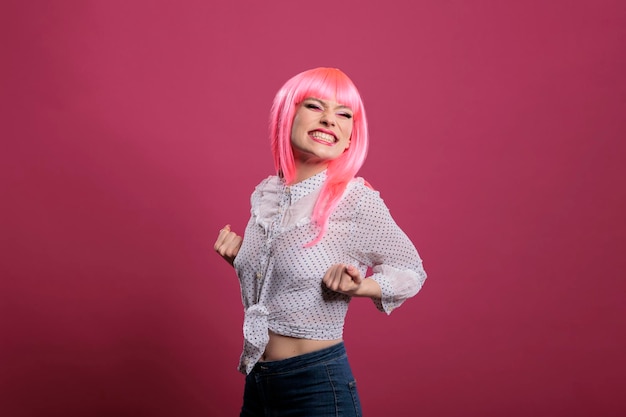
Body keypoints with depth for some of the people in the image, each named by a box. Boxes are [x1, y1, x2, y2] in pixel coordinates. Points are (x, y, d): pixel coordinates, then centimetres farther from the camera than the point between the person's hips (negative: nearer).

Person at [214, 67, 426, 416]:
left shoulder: (355, 200, -16)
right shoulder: (265, 195, 0)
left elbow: (411, 271, -4)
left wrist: (357, 287, -20)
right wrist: (240, 258, -2)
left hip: (317, 387, -5)